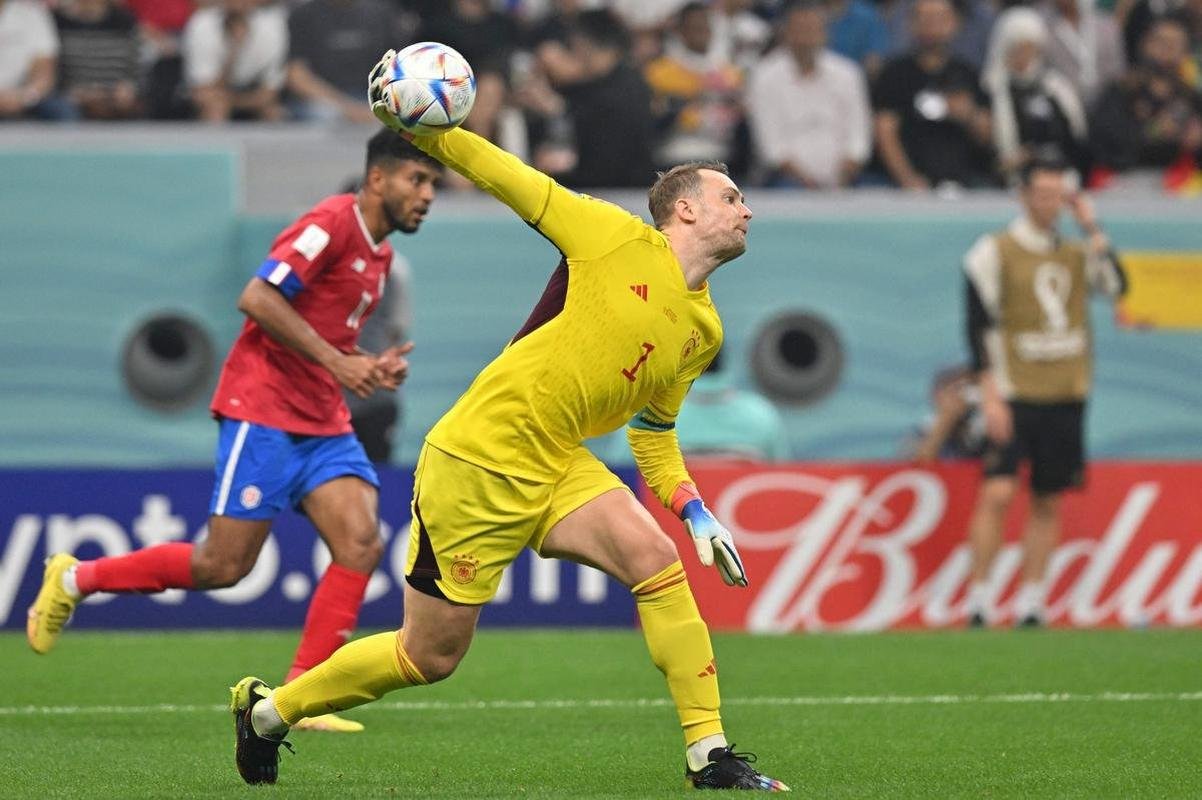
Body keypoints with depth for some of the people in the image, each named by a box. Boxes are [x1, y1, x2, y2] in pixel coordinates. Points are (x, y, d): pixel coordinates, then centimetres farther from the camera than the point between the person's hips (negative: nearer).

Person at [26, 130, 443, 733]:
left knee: (362, 544, -12)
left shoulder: (379, 253, 16)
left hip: (323, 424, 8)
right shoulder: (332, 223, -13)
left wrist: (369, 368, 6)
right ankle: (73, 579, 14)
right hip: (264, 413, -8)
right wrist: (335, 361, -23)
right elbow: (257, 299, -22)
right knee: (224, 566, -6)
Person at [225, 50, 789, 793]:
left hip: (556, 468, 6)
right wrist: (420, 128, -18)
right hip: (476, 459, -6)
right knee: (429, 655, 2)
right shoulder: (616, 237, -8)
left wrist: (696, 514, 8)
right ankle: (267, 708, 25)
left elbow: (654, 432, 22)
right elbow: (505, 177, -6)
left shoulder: (705, 330, 11)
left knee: (658, 561, -20)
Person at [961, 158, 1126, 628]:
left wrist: (1091, 228, -4)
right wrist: (990, 396, -12)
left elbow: (1115, 286, -4)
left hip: (1065, 398, 4)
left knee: (1049, 502, 4)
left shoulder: (1076, 253, 13)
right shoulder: (996, 253, -2)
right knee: (997, 493, -14)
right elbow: (979, 327, -5)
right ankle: (978, 597, -8)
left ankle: (1031, 603, 9)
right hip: (1015, 396, -4)